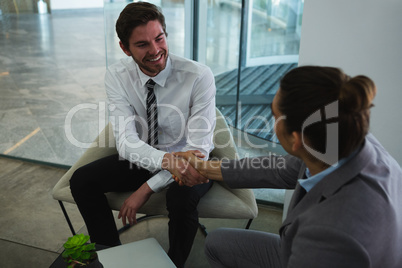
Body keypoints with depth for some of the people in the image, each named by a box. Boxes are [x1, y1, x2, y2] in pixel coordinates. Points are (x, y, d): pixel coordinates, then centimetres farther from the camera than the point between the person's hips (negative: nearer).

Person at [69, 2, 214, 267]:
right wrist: (167, 161, -44)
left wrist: (148, 188, -27)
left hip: (185, 161, -3)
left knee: (181, 196, -35)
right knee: (81, 180, -12)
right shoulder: (117, 75, -14)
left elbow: (199, 148, -24)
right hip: (142, 159, 4)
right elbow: (126, 141, -23)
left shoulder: (199, 76, -24)